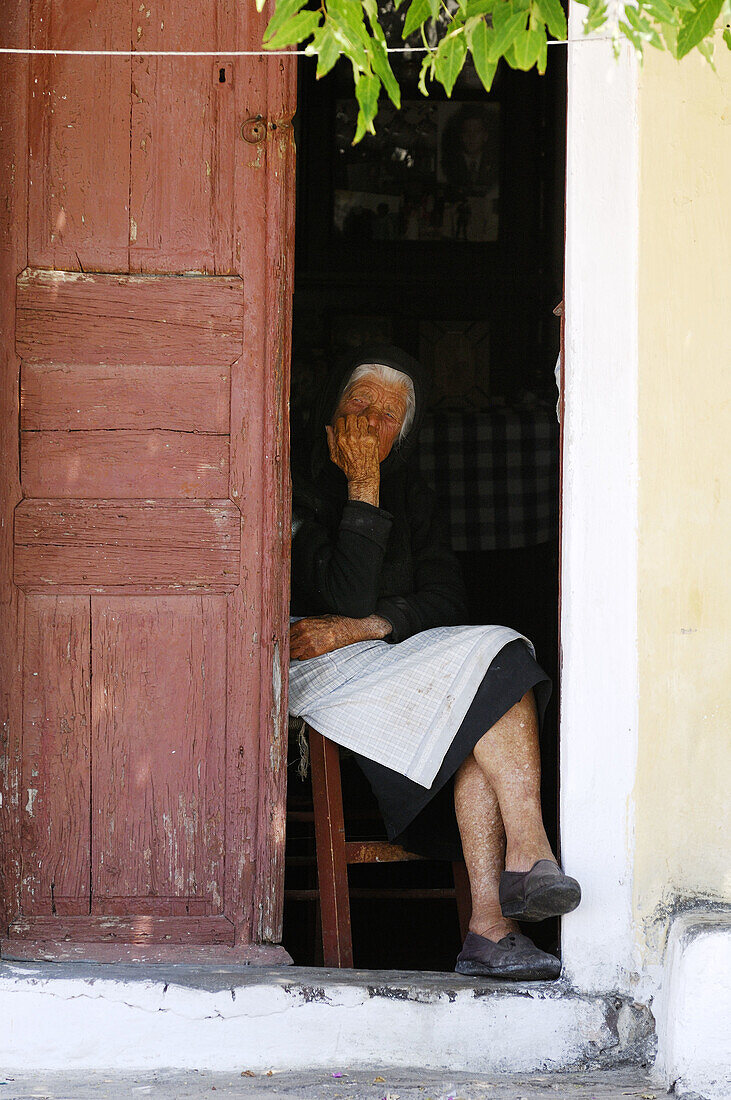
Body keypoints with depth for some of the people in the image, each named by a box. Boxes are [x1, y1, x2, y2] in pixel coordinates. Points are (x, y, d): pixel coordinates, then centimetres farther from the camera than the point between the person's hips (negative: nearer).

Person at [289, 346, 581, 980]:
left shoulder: (410, 496, 17)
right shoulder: (299, 487, -3)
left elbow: (445, 601, 4)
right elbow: (348, 597, -15)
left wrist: (365, 628, -13)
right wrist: (363, 486, -12)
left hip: (393, 662, 6)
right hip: (312, 671, -6)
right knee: (494, 659, -26)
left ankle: (488, 926, -37)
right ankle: (528, 852, -32)